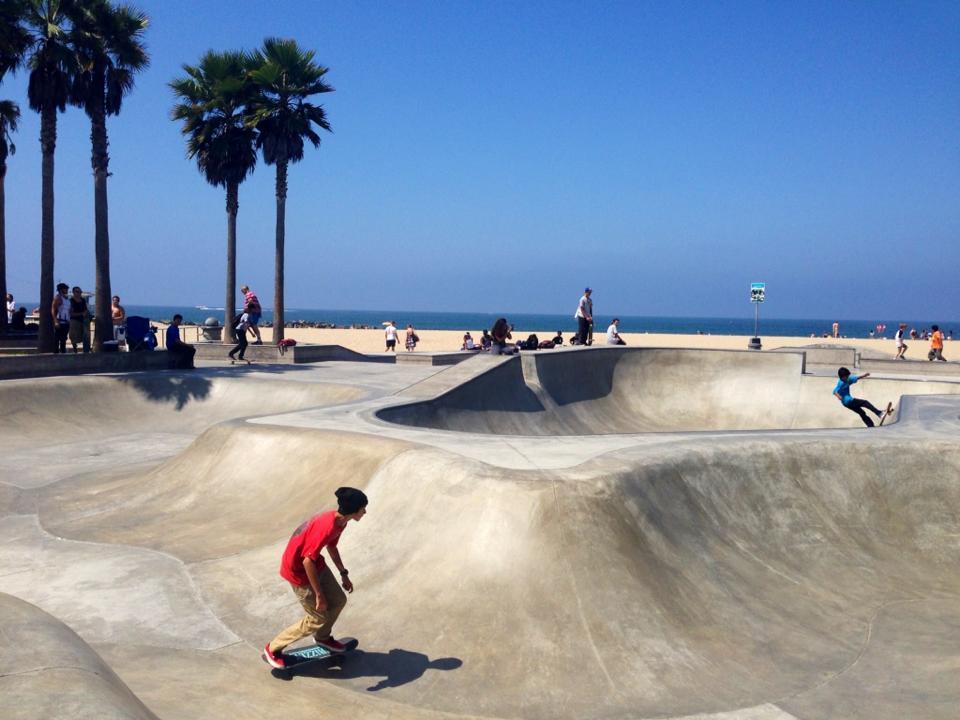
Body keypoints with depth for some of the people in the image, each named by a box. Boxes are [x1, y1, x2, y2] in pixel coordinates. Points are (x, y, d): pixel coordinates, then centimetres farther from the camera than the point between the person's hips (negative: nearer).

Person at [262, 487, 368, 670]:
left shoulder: (339, 521, -6)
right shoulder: (327, 527, -35)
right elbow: (308, 561, -32)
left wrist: (344, 574, 20)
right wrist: (319, 595, -25)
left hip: (315, 564, 9)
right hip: (298, 571, -9)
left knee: (339, 600, 14)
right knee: (318, 619, 2)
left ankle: (323, 637, 40)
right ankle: (273, 649, 16)